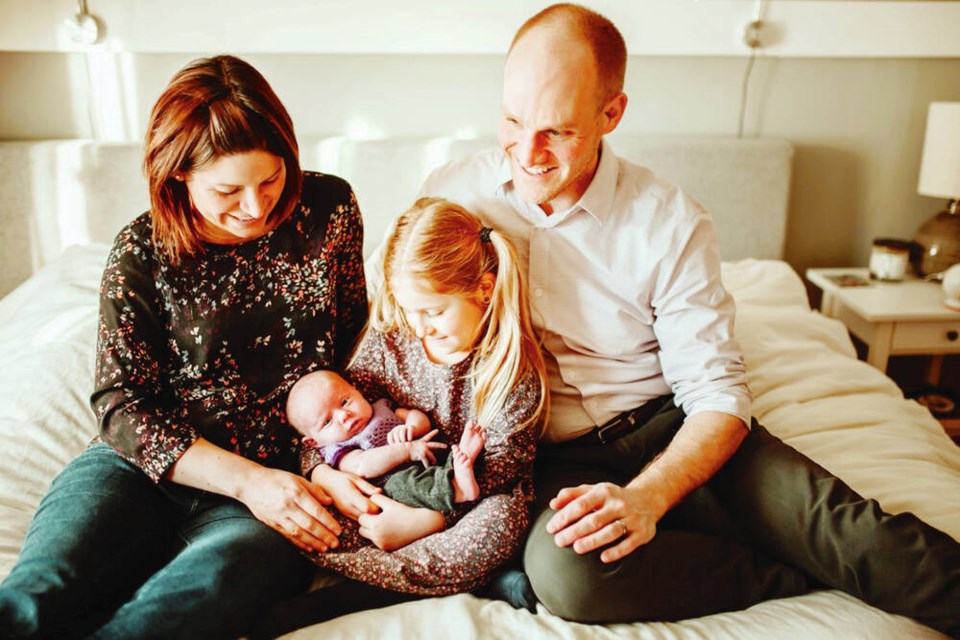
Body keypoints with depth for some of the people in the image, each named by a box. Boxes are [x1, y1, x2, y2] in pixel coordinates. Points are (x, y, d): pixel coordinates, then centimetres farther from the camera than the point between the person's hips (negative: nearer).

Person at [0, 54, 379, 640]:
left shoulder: (329, 209, 3)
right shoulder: (143, 253, -1)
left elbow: (353, 334, 15)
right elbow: (122, 404, -2)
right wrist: (247, 479, -15)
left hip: (283, 477, 0)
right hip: (143, 468, 1)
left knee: (205, 588, -34)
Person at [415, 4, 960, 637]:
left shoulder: (672, 223, -7)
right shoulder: (451, 195, -1)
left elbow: (718, 394, -7)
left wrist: (647, 498, -24)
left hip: (669, 430, 0)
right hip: (549, 458, 1)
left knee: (844, 526, -26)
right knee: (562, 568, -33)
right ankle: (803, 577, -17)